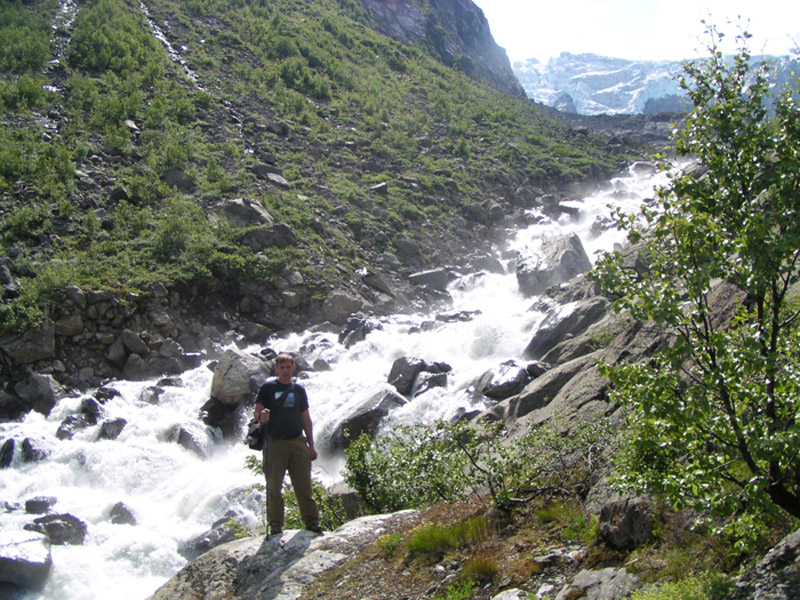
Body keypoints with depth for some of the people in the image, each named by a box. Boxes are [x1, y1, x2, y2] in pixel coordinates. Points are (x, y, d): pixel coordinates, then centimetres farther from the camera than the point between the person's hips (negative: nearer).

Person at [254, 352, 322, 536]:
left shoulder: (299, 390, 16)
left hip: (298, 442, 3)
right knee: (274, 485, -1)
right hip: (275, 443, -3)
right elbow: (257, 413, 0)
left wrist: (311, 444, 13)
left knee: (304, 484, 0)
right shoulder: (268, 388, 5)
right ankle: (275, 524, 7)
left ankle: (311, 521, 4)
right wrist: (261, 416, -25)